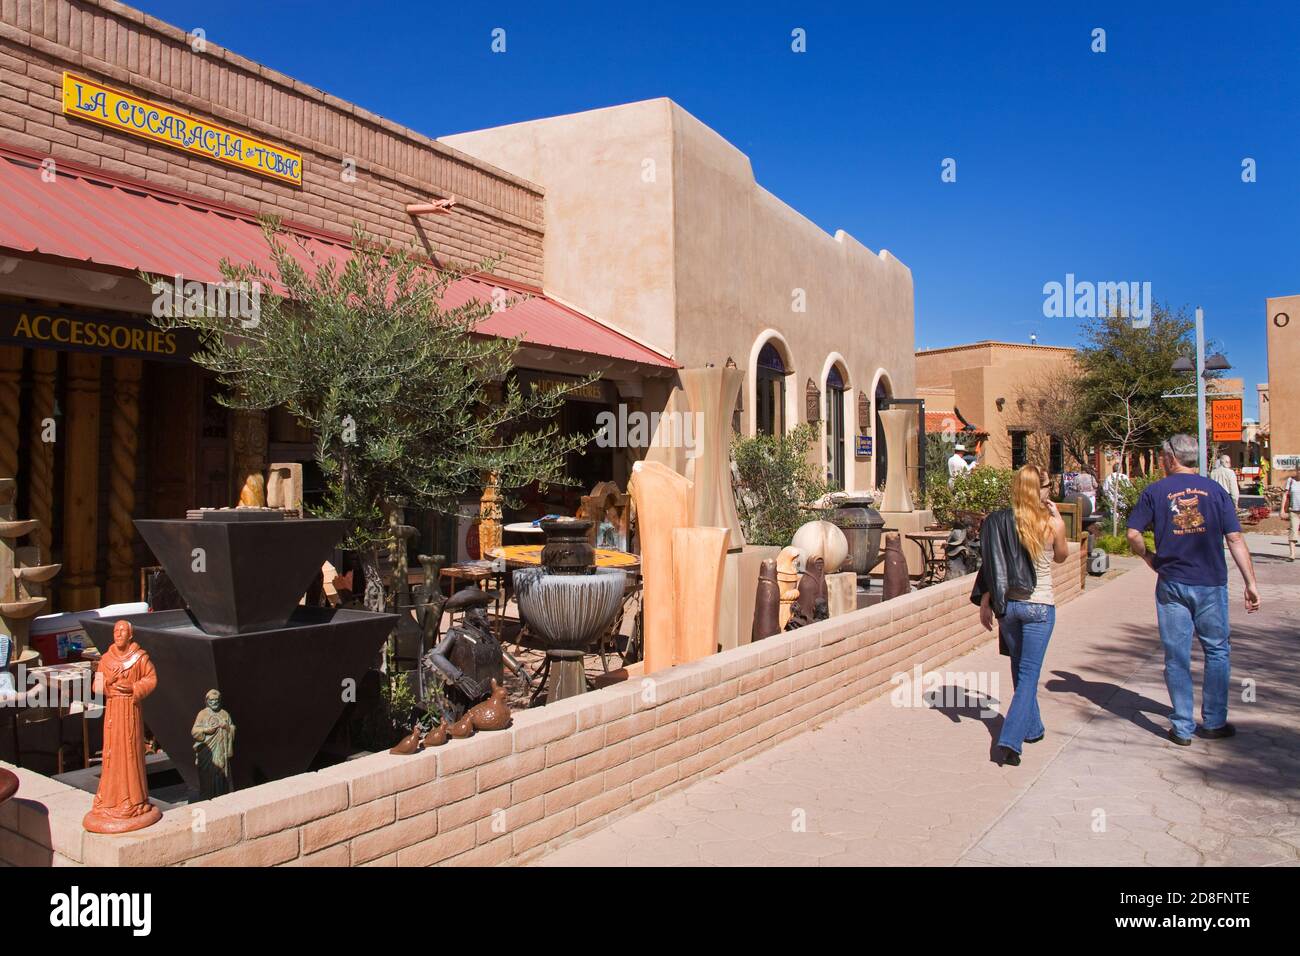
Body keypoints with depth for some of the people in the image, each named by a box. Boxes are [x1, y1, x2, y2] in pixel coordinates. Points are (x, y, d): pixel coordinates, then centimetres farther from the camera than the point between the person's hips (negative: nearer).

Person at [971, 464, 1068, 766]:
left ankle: (1032, 728, 36)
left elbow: (993, 564, -2)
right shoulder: (1053, 524, -10)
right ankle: (1009, 741, -10)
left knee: (1020, 669, 21)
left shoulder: (1001, 522, -3)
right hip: (1038, 605, -4)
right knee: (1028, 675, 0)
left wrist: (985, 602, 4)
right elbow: (1061, 556, 10)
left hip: (1007, 604, 4)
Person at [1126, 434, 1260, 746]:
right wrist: (1251, 583, 1)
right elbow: (1235, 539, -1)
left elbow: (1133, 535, -7)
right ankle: (1214, 722, 21)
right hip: (1211, 583, 1)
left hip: (1171, 584, -1)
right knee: (1217, 652, 16)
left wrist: (1149, 558, 12)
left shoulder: (1155, 491, -2)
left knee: (1177, 656, 6)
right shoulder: (1214, 490, 2)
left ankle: (1183, 728, 10)